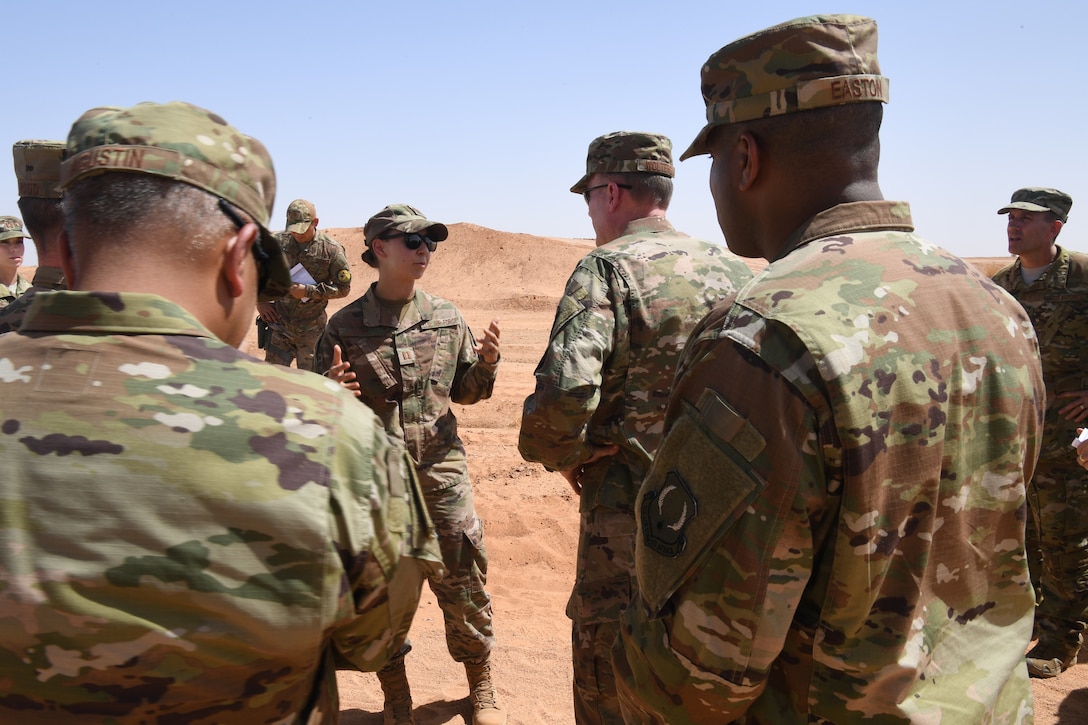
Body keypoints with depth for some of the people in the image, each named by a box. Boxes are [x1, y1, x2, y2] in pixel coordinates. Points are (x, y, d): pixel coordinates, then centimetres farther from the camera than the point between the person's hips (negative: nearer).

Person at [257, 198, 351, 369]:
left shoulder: (332, 250, -10)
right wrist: (261, 302, 2)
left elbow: (344, 288, -6)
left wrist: (308, 291, -15)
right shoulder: (278, 242, -3)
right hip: (279, 323, 2)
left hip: (311, 327, -2)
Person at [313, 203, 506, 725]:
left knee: (463, 587, 10)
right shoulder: (344, 326, -4)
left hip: (442, 477, 1)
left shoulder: (447, 319, 3)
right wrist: (332, 391, -21)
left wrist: (486, 363, -9)